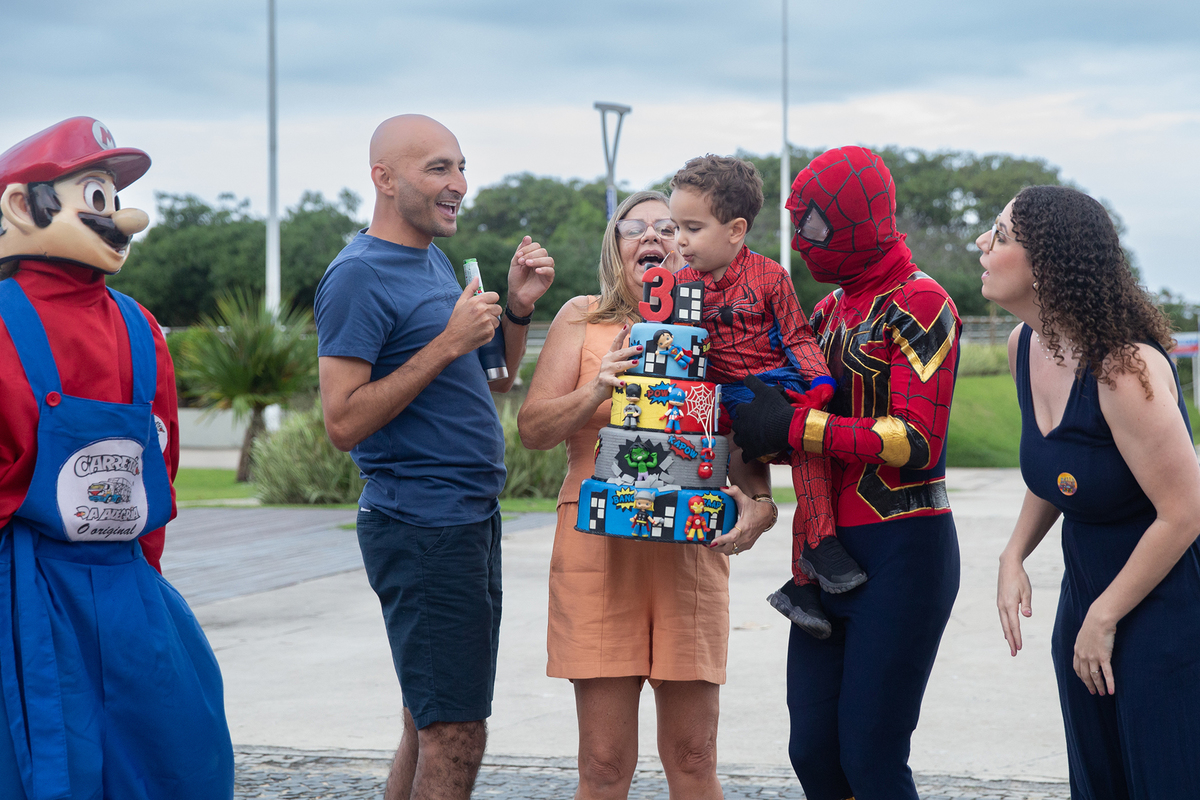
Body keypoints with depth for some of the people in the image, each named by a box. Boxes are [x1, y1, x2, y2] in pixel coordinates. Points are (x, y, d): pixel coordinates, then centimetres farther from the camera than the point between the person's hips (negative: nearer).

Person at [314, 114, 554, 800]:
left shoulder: (435, 260, 15)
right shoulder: (360, 275, -13)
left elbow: (495, 381, 22)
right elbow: (344, 423, -20)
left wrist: (518, 308, 4)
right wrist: (448, 343, -20)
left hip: (470, 517, 9)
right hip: (422, 529, -9)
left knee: (433, 727, 14)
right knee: (455, 737, -9)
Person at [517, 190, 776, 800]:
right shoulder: (582, 320, 7)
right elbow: (532, 428, 2)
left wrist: (756, 506, -11)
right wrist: (597, 390, -16)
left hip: (691, 550, 1)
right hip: (598, 546, -1)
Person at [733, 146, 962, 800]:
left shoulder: (918, 303, -9)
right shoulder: (832, 308, 16)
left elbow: (915, 443, -18)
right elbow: (799, 407, 22)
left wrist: (794, 426, -17)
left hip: (902, 552, -8)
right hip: (831, 548, 8)